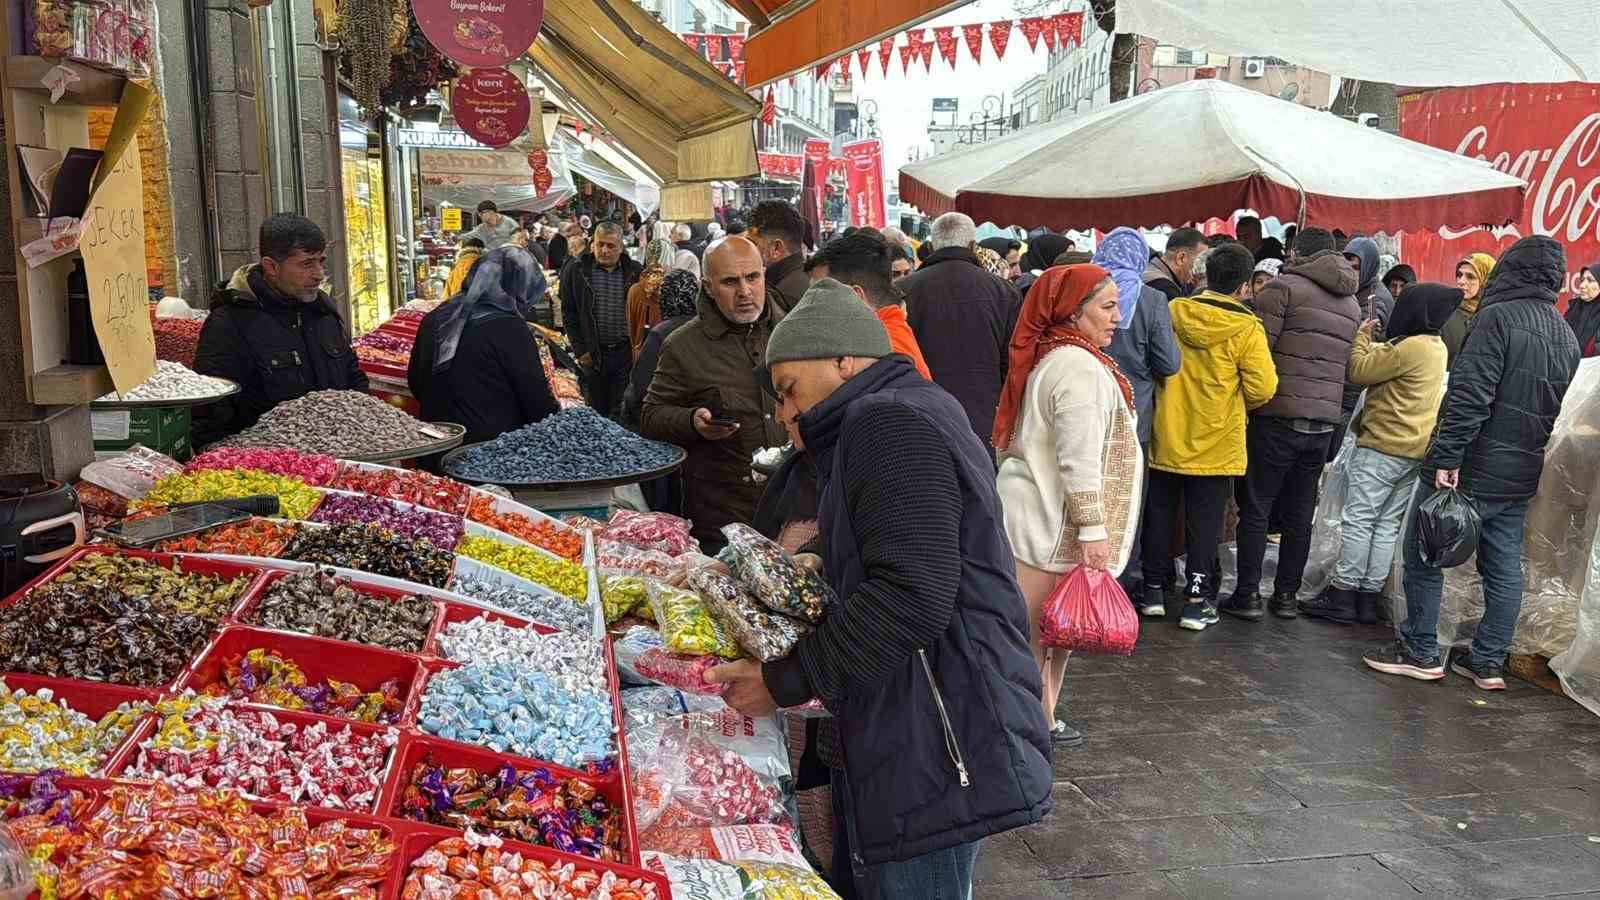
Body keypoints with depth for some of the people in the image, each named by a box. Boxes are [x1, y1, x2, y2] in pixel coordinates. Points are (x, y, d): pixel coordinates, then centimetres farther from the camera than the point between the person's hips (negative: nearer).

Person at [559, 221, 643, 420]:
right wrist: (580, 350, -2)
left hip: (626, 352, 0)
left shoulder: (635, 271, 4)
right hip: (593, 354, 0)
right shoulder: (576, 270, 2)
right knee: (596, 410, 8)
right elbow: (569, 314, 3)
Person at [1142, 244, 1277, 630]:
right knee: (1205, 523, 7)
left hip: (1167, 438, 3)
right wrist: (1238, 402, 6)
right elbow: (1263, 388, -14)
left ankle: (1154, 589, 23)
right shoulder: (1246, 329, -13)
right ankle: (1197, 601, 9)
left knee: (1160, 514, 15)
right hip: (1215, 444, -3)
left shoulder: (1172, 312, -4)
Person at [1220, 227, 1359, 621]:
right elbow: (1349, 366, 18)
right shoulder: (1352, 303, 17)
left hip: (1278, 416, -6)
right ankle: (1287, 595, 17)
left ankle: (1248, 595, 2)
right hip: (1324, 424, 6)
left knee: (1255, 508, 1)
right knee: (1299, 514, 12)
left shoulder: (1284, 286, -6)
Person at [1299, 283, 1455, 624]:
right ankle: (1369, 596, 12)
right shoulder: (1436, 346, 13)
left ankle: (1343, 594, -2)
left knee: (1358, 519, -4)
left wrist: (1361, 336, 1)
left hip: (1384, 446, -9)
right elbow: (1385, 359, 18)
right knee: (1387, 525, 9)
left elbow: (1360, 371, -13)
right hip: (1416, 449, 9)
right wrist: (1369, 341, 6)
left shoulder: (1409, 347, -18)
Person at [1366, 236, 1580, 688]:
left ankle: (1420, 652, 9)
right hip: (1521, 475, 8)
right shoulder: (1568, 337, 13)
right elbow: (1558, 410, 14)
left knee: (1423, 554, 4)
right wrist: (1527, 453, 16)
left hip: (1473, 466, -7)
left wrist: (1447, 457, -22)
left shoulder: (1499, 316, -13)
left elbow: (1470, 395, -21)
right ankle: (1488, 662, 18)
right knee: (1504, 567, 12)